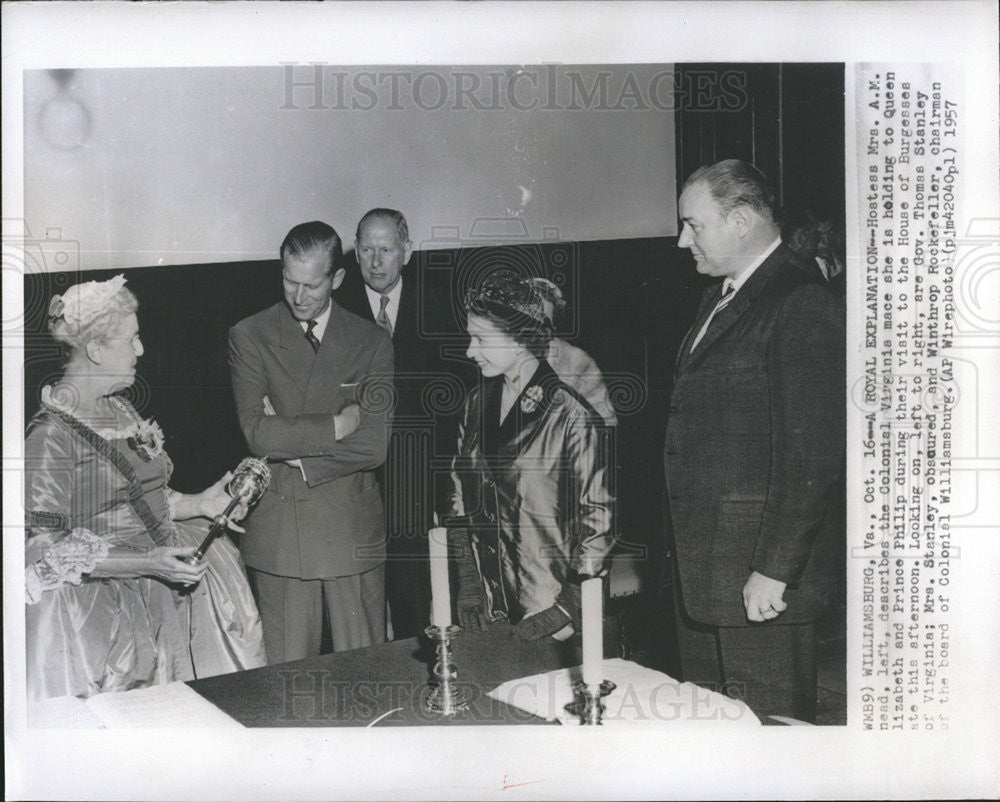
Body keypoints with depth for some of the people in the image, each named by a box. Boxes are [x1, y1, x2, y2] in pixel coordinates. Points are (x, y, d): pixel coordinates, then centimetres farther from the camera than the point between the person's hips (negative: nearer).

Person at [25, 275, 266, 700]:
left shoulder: (120, 411, 11)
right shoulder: (50, 434, -15)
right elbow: (45, 550, -17)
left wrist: (199, 503, 7)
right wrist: (145, 564, -24)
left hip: (159, 590, 8)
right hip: (101, 609, -7)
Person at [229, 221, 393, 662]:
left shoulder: (372, 342, 3)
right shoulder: (249, 336, 2)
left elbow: (376, 444, -7)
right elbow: (257, 432, -11)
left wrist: (291, 443, -10)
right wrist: (339, 424, -13)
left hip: (353, 530, 1)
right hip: (278, 530, 0)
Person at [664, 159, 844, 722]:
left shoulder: (801, 304, -15)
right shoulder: (721, 297, 15)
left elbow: (813, 455, -20)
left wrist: (774, 570, -20)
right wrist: (686, 548, 15)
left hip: (763, 558, -9)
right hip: (704, 560, 9)